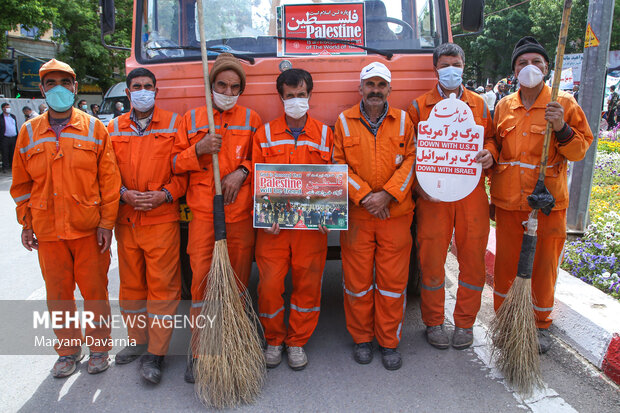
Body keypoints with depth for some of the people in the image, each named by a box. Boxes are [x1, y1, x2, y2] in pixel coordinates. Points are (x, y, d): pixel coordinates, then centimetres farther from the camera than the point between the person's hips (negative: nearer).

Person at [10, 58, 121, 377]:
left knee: (95, 291, 6)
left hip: (88, 229, -2)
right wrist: (26, 223, 8)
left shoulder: (94, 128, 0)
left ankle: (99, 346, 26)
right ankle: (68, 350, 30)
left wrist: (106, 223, -6)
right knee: (57, 293, 12)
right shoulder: (29, 132, 6)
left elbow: (109, 179, -2)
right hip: (47, 231, 3)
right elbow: (21, 183, 12)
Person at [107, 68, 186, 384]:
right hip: (125, 219, 4)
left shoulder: (173, 124, 3)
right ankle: (138, 340, 31)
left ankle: (155, 353, 9)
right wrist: (124, 194, -7)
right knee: (131, 283, 13)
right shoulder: (114, 129, 11)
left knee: (162, 284, -2)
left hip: (162, 218, -3)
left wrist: (165, 194, -13)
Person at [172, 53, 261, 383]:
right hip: (203, 213, 0)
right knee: (201, 278, -2)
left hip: (241, 214, 0)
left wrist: (242, 171, -8)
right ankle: (199, 351, 10)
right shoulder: (191, 119, 12)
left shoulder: (251, 119, 11)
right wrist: (199, 150, -9)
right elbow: (175, 163, 10)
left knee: (238, 280, 5)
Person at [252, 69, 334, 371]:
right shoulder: (265, 134, 7)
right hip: (273, 226, 0)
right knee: (269, 285, 1)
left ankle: (297, 341, 27)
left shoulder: (325, 134, 8)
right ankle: (274, 340, 25)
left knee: (308, 285, 6)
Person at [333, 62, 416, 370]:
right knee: (358, 279, 6)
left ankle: (389, 342, 21)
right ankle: (361, 338, 25)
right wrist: (364, 196, -10)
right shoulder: (344, 121, 5)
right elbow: (339, 166, 1)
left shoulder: (403, 121, 8)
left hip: (396, 214, 1)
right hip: (356, 215, 0)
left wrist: (387, 194, -11)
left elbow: (411, 161, 2)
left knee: (393, 279, 4)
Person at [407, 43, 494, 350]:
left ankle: (465, 323, 25)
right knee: (431, 258, 3)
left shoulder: (480, 105, 13)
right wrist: (417, 185, -8)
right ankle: (434, 323, 22)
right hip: (432, 197, -2)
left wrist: (489, 155, -5)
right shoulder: (418, 107, 6)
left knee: (472, 258, 6)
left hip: (472, 194, 2)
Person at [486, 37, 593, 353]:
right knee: (506, 262, 10)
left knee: (544, 264, 8)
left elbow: (580, 149, -3)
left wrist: (562, 129, -19)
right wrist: (489, 153, 3)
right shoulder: (503, 106, 8)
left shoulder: (564, 104, -1)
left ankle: (541, 325, 29)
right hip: (508, 201, 3)